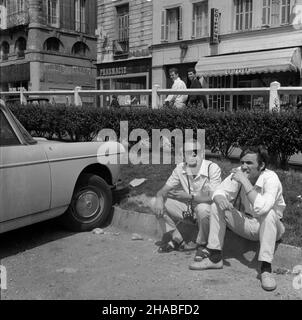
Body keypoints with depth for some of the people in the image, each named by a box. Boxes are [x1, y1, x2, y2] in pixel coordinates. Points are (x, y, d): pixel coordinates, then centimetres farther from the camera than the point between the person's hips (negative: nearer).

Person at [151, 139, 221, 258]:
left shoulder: (212, 168, -22)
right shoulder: (180, 168, -7)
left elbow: (213, 197, -27)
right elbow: (165, 189, -3)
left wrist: (189, 196, -34)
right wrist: (159, 198, -26)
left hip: (206, 205, -5)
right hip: (187, 205, 5)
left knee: (202, 209, -40)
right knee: (157, 203, -9)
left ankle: (202, 245, -10)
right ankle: (176, 239, 7)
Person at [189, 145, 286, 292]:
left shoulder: (271, 178, -27)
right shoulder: (239, 173, -12)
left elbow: (261, 208, -43)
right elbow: (219, 192, -12)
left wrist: (244, 181, -42)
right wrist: (221, 199, -37)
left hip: (268, 226, -4)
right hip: (245, 223, 5)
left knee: (268, 213, -37)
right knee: (217, 207, -15)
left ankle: (265, 268, -29)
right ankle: (215, 257, -10)